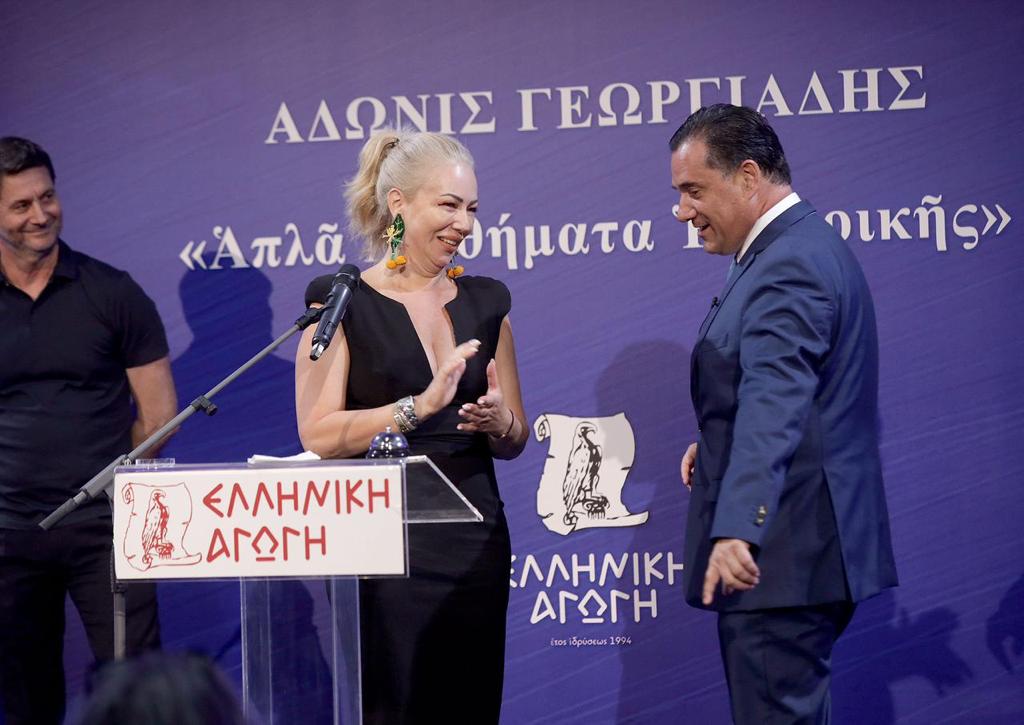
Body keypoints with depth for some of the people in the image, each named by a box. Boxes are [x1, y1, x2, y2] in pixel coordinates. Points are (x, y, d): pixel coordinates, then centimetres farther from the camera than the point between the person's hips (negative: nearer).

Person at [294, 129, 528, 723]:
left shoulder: (485, 302, 12)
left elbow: (516, 440, 16)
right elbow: (318, 434, -12)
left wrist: (497, 420, -7)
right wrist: (420, 406, -19)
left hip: (474, 538, 4)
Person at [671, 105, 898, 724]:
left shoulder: (790, 266, -19)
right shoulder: (805, 247, 15)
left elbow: (774, 400, -34)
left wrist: (737, 528, -45)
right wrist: (715, 442, 10)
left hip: (783, 554, -11)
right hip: (803, 552, 11)